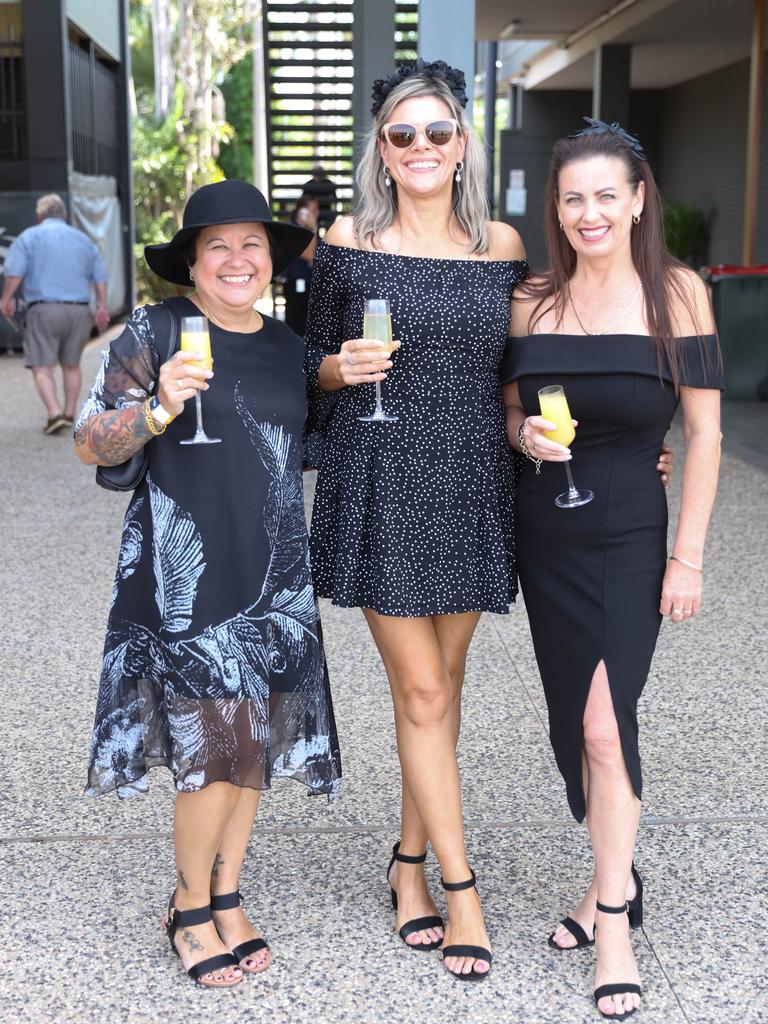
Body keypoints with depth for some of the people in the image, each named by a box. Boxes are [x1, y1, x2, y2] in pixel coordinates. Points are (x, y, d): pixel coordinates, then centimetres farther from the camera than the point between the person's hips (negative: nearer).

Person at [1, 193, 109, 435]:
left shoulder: (30, 236, 3)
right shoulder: (84, 240, 15)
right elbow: (100, 279, 11)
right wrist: (102, 307, 16)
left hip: (44, 308, -4)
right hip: (79, 310, 4)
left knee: (42, 367, -2)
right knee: (71, 365, 16)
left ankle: (55, 413, -18)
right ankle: (69, 413, 17)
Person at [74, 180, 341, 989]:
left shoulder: (287, 344, 11)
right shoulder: (156, 331, -5)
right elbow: (91, 443, -7)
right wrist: (160, 407, -24)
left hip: (273, 573, 5)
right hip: (184, 573, -5)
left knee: (252, 741, 10)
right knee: (216, 745, -6)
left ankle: (227, 897, 29)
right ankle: (189, 905, 18)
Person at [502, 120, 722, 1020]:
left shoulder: (677, 293, -7)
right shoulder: (531, 302, 1)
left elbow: (704, 432, -6)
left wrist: (688, 558, -8)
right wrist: (525, 437, -13)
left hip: (629, 537, -3)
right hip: (543, 535, 3)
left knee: (605, 723, -10)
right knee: (576, 721, 11)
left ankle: (613, 922, 6)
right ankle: (615, 883, 31)